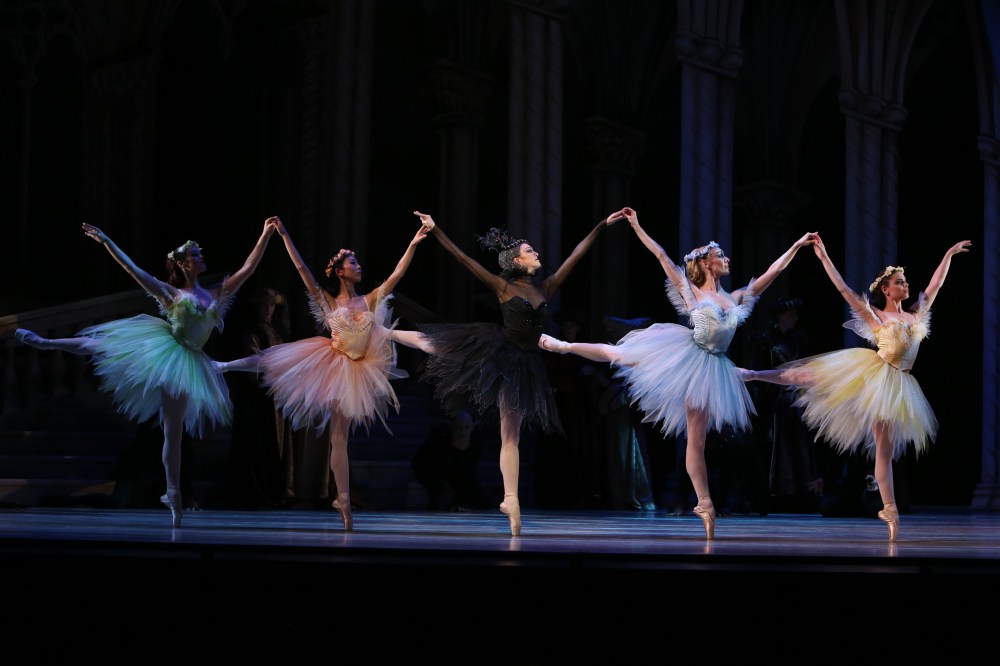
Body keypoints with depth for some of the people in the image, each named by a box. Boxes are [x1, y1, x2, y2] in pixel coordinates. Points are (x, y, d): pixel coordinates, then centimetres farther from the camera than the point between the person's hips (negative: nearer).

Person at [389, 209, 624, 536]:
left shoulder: (546, 288, 5)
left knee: (511, 435, 5)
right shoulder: (502, 286, -6)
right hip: (494, 351, -3)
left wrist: (602, 224, 7)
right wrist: (435, 230, -20)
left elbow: (576, 255, 8)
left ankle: (511, 499, 5)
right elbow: (462, 258, -12)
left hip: (523, 364, 3)